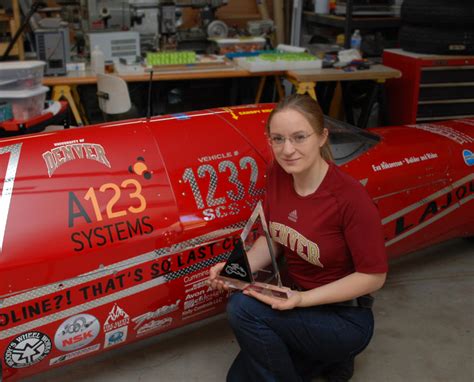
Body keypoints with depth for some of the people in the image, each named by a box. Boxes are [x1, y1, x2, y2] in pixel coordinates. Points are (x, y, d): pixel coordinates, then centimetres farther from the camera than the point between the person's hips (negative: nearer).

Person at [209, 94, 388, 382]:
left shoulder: (351, 197, -26)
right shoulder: (278, 175, -9)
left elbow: (373, 276, -18)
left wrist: (302, 300, -27)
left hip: (345, 318, -6)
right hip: (299, 302, 7)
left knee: (243, 308, -26)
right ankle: (327, 357, 23)